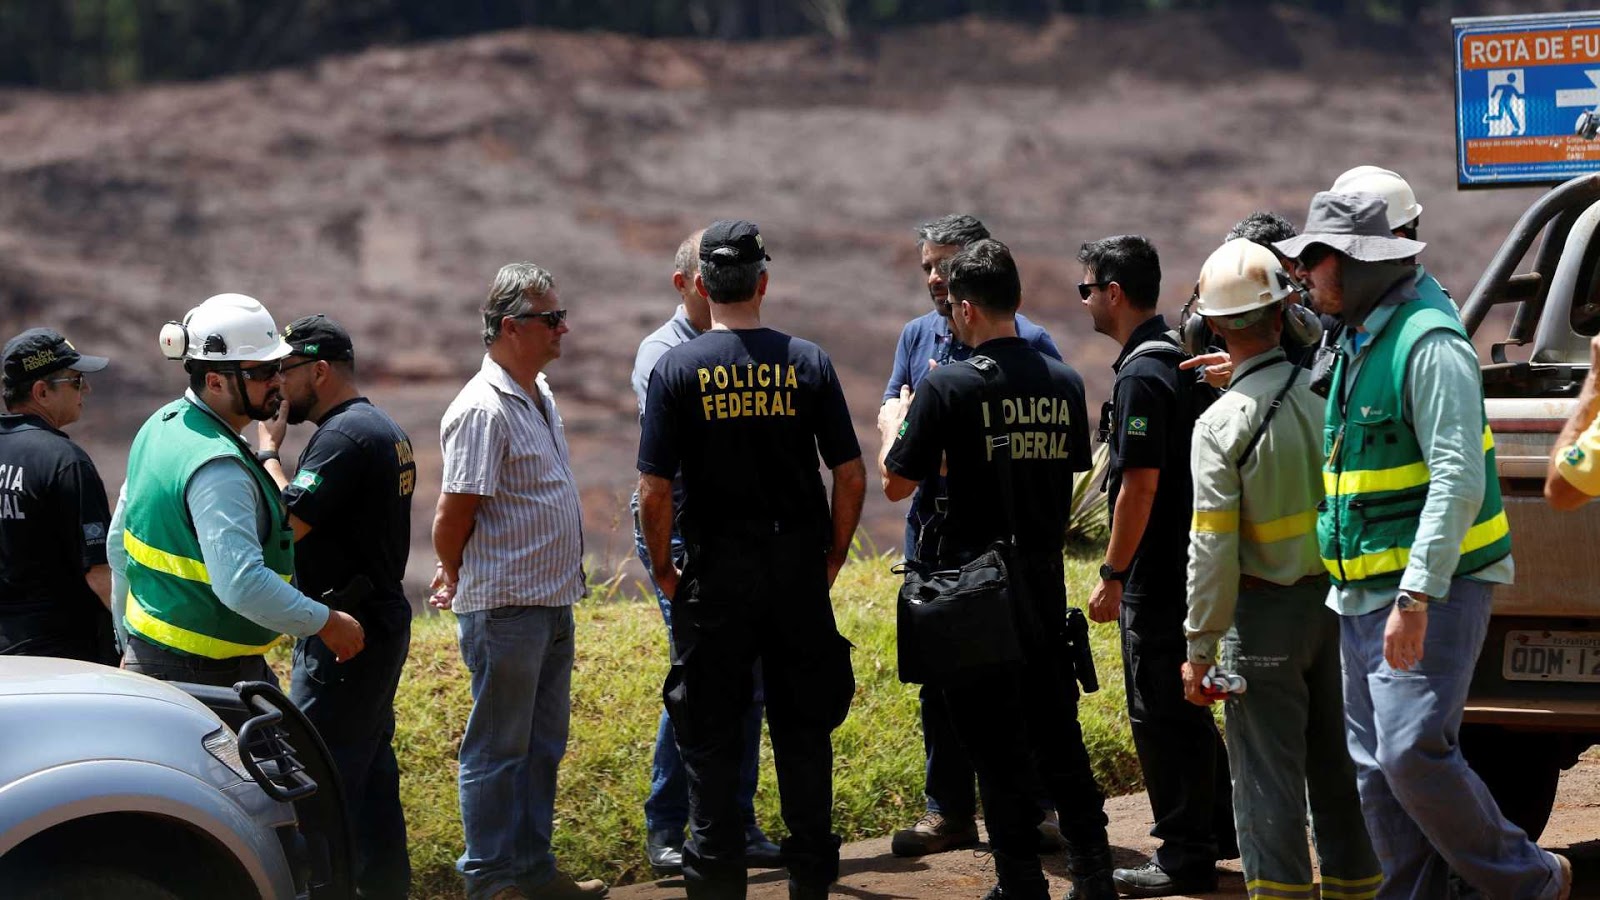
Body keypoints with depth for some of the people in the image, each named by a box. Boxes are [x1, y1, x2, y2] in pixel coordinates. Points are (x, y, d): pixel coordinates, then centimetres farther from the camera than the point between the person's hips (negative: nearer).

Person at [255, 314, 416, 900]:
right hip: (381, 621, 11)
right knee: (371, 766, 16)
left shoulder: (344, 435, -17)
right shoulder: (385, 429, 16)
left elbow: (289, 520, -23)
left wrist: (267, 449, -12)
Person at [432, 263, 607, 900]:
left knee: (544, 744, 15)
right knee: (498, 750, 0)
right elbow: (454, 513, -17)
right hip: (504, 608, -9)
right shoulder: (484, 409, -19)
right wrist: (455, 577, 1)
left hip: (552, 602, 9)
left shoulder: (541, 395, 12)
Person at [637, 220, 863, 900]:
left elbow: (654, 492, -10)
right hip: (799, 575, 2)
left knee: (711, 740, 6)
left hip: (715, 576, -2)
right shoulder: (807, 362, -1)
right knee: (803, 730, 12)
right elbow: (851, 475, -1)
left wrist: (663, 573, 3)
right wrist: (831, 560, 11)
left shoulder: (677, 368, -6)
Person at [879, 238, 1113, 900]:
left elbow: (897, 484, -8)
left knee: (996, 744, 2)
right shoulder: (1064, 381, 3)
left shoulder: (949, 387, -14)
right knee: (1057, 731, 13)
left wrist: (893, 425, 11)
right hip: (1045, 581, 5)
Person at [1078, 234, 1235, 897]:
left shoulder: (1141, 376, -19)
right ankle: (1218, 830, 28)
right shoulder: (1180, 357, 12)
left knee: (1161, 715, -3)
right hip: (1192, 564, 10)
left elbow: (1140, 484, -22)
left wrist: (1112, 576, -17)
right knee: (1184, 709, 19)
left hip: (1157, 574, -10)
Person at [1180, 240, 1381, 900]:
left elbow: (1212, 551, -14)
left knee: (1268, 772, 2)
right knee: (1339, 762, 16)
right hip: (1341, 601, 5)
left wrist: (1201, 650, -8)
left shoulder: (1221, 424, -14)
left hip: (1266, 613, -5)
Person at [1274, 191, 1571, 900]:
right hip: (1363, 597, 10)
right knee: (1377, 768, 8)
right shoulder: (1357, 341, 14)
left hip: (1432, 589, -10)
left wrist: (1415, 597, -27)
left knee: (1412, 753, -16)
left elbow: (1458, 481, -23)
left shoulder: (1429, 342, -16)